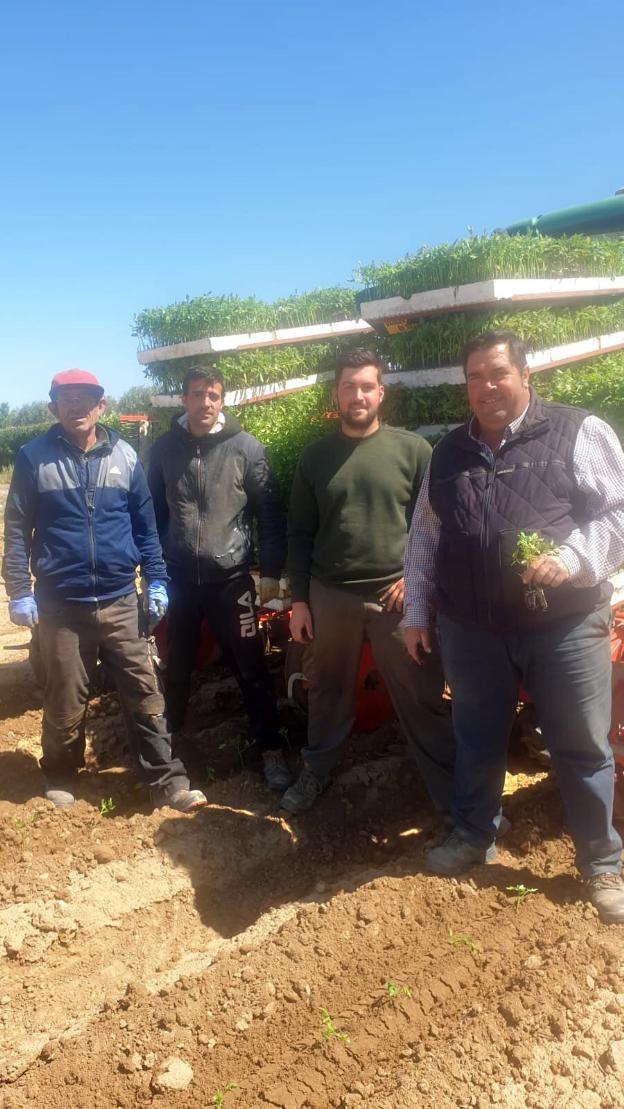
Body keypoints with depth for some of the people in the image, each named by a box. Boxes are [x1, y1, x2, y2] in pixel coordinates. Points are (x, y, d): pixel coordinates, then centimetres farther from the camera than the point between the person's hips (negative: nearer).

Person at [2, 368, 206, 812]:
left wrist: (156, 580, 4)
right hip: (60, 606, -1)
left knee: (145, 695, 5)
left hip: (120, 602, 2)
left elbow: (145, 523, 8)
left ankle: (168, 781, 16)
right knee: (65, 704, 12)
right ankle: (61, 780, 34)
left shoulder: (124, 455, 4)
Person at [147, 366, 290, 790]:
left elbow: (268, 513, -2)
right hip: (177, 579, 2)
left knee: (251, 669, 6)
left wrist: (271, 571, -4)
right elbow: (153, 512, 8)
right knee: (176, 669, 16)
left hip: (231, 579, -2)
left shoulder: (247, 447, -4)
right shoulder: (164, 448, 3)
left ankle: (270, 748, 22)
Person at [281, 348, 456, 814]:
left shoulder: (413, 449, -1)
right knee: (328, 691, 17)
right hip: (330, 595, 2)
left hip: (398, 595, -2)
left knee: (424, 698, 3)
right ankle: (317, 771, 36)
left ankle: (452, 792, 17)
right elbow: (300, 534, 7)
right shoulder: (315, 457, 5)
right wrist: (299, 600, 3)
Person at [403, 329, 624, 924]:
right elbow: (423, 536, 14)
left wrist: (574, 557, -21)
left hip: (563, 626, -3)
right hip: (471, 630, 4)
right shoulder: (448, 451, 10)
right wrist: (416, 612, 12)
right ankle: (472, 837, 39)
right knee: (477, 741, 17)